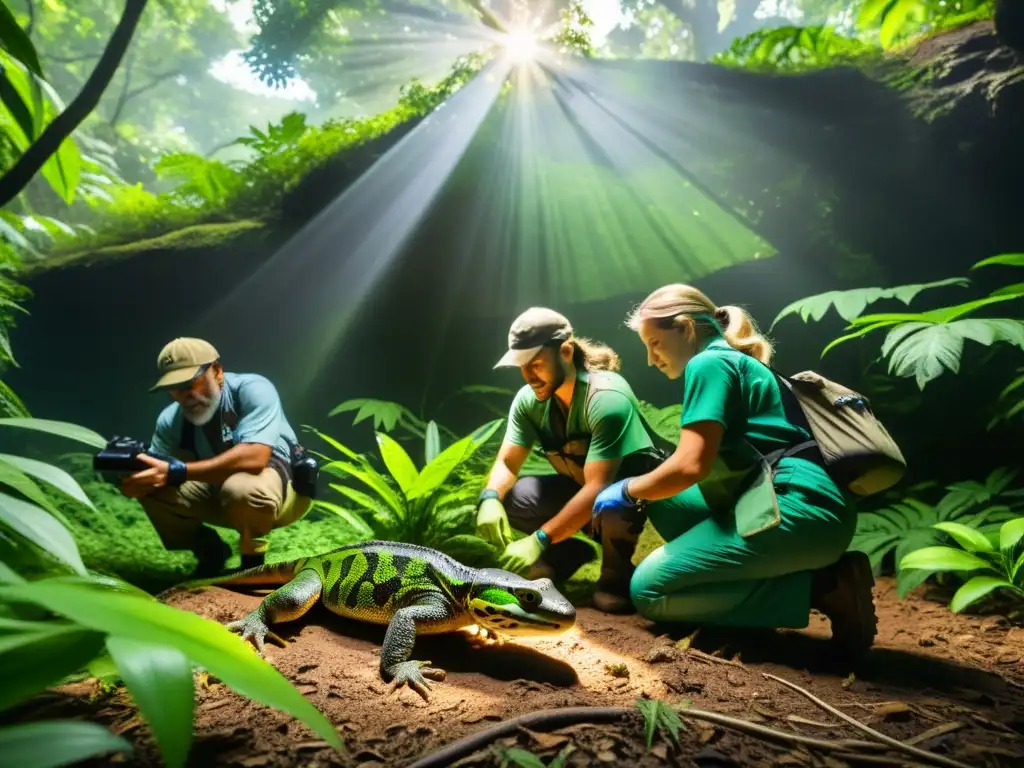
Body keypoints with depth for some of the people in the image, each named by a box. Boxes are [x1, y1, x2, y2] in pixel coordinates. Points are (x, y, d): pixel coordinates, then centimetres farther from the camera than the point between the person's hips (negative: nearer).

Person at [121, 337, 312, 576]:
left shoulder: (252, 390, -25)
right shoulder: (171, 419, -9)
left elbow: (254, 457, -38)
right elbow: (156, 473, -7)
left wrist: (176, 472, -40)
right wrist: (133, 479, -32)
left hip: (285, 483, -6)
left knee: (241, 488, -38)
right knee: (152, 486, -13)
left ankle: (253, 557, -8)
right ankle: (209, 552, 9)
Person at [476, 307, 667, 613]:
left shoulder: (607, 397, -32)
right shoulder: (529, 399, -12)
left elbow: (598, 488, -37)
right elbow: (506, 462, -10)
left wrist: (539, 540, -42)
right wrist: (490, 498, -33)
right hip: (578, 487, 6)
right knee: (507, 498, -17)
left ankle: (617, 573, -11)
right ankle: (568, 552, 8)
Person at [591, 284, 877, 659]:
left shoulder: (708, 363, -5)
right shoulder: (735, 361, 25)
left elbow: (691, 465, -15)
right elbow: (709, 465, 26)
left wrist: (627, 491, 2)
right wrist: (641, 493, 22)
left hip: (797, 510, -10)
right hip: (799, 507, 10)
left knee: (647, 589, -7)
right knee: (663, 501, 17)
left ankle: (821, 587, -7)